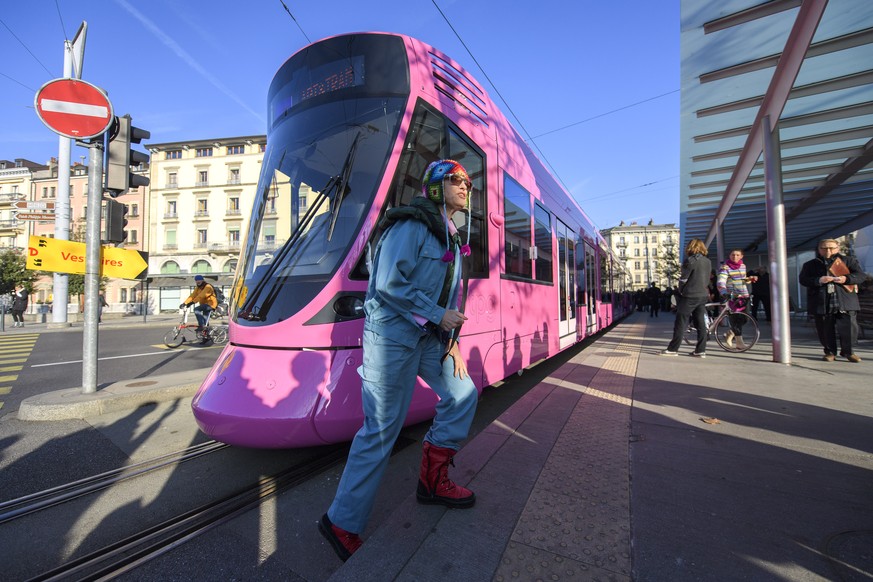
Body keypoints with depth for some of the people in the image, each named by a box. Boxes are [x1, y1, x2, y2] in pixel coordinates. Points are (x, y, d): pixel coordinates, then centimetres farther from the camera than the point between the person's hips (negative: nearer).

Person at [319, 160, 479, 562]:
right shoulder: (412, 226, -12)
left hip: (428, 336, 10)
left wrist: (452, 342, 8)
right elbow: (389, 284, -22)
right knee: (381, 429, -4)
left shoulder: (450, 239, 17)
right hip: (393, 334, -10)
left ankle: (432, 480, 26)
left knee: (462, 394, 11)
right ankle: (343, 523, 16)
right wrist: (438, 316, -16)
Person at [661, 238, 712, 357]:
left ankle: (673, 349, -1)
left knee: (681, 323, -3)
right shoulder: (708, 262, 10)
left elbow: (683, 279, -10)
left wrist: (681, 291, 5)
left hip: (689, 296, -7)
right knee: (701, 323, 8)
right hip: (703, 295, 7)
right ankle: (701, 350, 10)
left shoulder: (690, 260, -11)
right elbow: (707, 279, 12)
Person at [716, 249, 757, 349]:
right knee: (735, 320, -6)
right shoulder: (725, 267, -8)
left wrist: (750, 279, 5)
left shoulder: (743, 266, 13)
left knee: (743, 319, 6)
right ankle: (739, 341, 2)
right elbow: (720, 282, -20)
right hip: (731, 297, -6)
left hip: (744, 296, 6)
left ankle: (729, 333, 26)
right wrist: (724, 293, -37)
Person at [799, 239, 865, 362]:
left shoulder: (849, 261, 12)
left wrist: (846, 278, -15)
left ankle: (848, 351, 17)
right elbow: (803, 280, 1)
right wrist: (818, 280, -17)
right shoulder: (810, 265, 10)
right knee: (825, 329, 4)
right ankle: (830, 352, 18)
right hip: (821, 304, 0)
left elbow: (860, 275, 4)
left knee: (849, 327, 0)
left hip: (845, 302, 0)